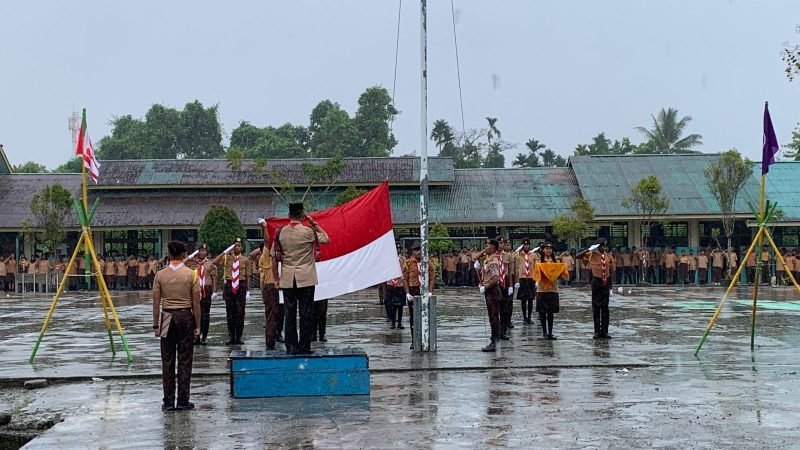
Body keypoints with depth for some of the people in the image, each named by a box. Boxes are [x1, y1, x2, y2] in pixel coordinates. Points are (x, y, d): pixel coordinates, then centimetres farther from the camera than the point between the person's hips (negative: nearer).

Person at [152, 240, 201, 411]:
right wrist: (197, 325, 4)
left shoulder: (160, 275, -1)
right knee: (185, 360, 4)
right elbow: (196, 303, -4)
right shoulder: (191, 274, -5)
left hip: (167, 317, 1)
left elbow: (156, 302, 0)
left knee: (167, 361, 6)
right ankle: (183, 400, 5)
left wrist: (156, 324, 7)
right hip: (185, 316, -1)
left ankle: (168, 401, 8)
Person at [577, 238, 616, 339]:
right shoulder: (592, 255, -2)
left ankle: (604, 331, 12)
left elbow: (611, 272, 7)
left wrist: (610, 287, 5)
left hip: (606, 283, 2)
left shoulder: (609, 257, 3)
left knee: (605, 307, 6)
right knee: (596, 307, 1)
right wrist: (589, 249, -15)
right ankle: (597, 331, 6)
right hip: (596, 282, -2)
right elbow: (578, 256, -9)